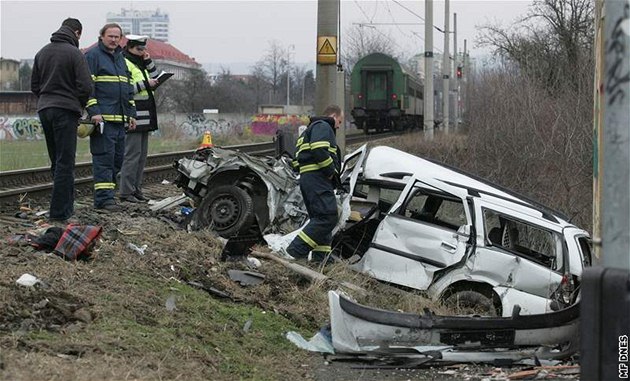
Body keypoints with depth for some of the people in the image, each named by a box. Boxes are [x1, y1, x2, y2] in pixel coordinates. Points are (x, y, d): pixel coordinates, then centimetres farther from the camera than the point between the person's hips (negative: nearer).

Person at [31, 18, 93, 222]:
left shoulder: (42, 53, 12)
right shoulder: (73, 53, -8)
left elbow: (34, 85, 15)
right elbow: (86, 86, -13)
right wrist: (80, 105, 4)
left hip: (44, 110, 7)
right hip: (66, 111, -6)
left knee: (57, 161, 14)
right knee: (65, 162, -5)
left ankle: (66, 205, 18)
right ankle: (59, 210, -7)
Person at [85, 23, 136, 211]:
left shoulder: (120, 58, 22)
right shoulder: (92, 56, -3)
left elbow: (128, 88, 27)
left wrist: (131, 113, 20)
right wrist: (94, 111, -18)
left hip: (120, 118, 8)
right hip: (102, 118, -8)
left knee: (117, 158, 8)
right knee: (104, 158, -10)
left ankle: (105, 195, 13)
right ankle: (104, 198, -11)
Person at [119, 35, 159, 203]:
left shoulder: (140, 64, 20)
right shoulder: (124, 63, -9)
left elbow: (155, 79, 20)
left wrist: (149, 62, 9)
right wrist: (145, 84, -16)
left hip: (145, 117, 10)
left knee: (142, 154, 11)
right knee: (132, 154, -10)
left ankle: (136, 189, 15)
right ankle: (126, 191, -8)